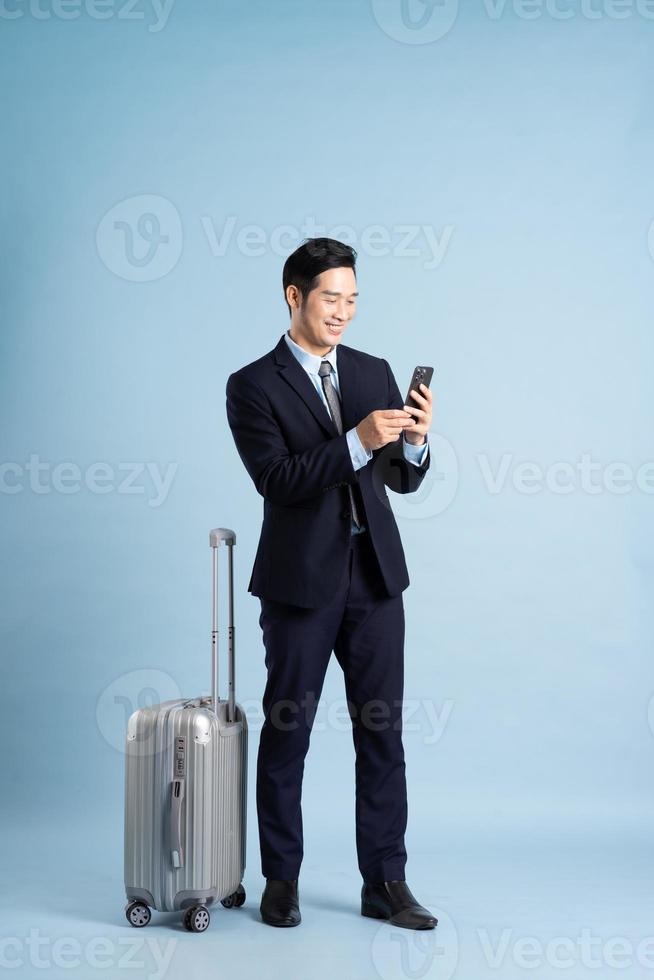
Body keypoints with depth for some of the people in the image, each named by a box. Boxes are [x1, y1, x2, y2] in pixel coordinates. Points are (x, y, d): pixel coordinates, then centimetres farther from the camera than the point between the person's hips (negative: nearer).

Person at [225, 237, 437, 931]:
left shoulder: (374, 372, 10)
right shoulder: (252, 387, -3)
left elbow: (404, 480, 10)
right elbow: (277, 480, -16)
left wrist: (414, 440, -12)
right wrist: (358, 440, -25)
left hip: (375, 575, 4)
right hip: (301, 581, -4)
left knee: (383, 732, 5)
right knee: (287, 732, 6)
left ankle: (385, 884, 14)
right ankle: (281, 881, 20)